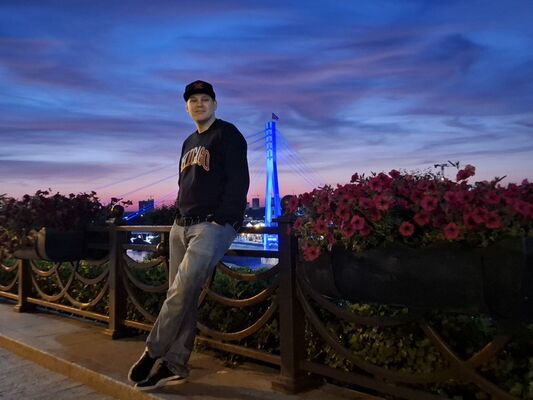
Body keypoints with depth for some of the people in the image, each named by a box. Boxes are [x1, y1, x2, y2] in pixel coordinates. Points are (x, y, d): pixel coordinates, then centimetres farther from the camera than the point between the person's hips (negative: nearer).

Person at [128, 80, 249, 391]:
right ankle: (175, 365, 11)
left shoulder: (228, 134, -1)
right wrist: (180, 216, 12)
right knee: (183, 296, 5)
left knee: (181, 291, -14)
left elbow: (239, 181, -11)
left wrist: (220, 220, -18)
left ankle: (153, 354, 0)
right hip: (181, 225, 8)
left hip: (214, 224, -7)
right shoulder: (189, 143, 22)